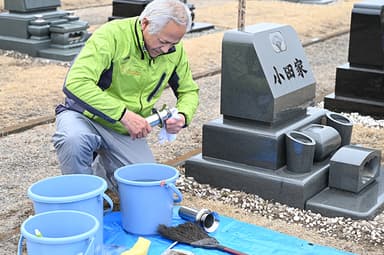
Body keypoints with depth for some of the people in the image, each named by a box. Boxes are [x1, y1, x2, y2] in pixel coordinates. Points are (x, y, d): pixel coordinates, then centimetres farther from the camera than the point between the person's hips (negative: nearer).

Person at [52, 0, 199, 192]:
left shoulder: (175, 50, -7)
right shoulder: (112, 35, -25)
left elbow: (189, 91, 8)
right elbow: (77, 83, -35)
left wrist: (183, 116, -16)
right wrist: (124, 113, -39)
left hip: (127, 131, 5)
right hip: (87, 116, -5)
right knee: (74, 139, -39)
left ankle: (98, 170, 25)